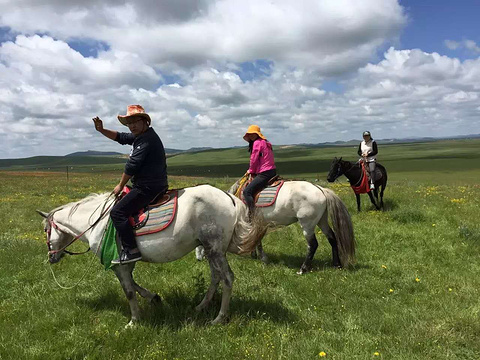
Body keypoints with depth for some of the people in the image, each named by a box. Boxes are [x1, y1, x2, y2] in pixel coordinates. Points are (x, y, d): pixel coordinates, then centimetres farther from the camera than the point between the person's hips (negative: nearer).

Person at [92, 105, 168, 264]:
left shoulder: (146, 139, -17)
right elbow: (120, 137, 25)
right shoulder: (140, 136, 15)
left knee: (117, 212, -13)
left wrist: (120, 186, -6)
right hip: (153, 185, 11)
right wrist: (102, 130, 10)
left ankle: (131, 251, -12)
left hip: (148, 188, -11)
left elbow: (132, 166, -18)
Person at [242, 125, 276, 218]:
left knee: (247, 191, -14)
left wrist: (251, 171, 7)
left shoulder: (257, 143, -8)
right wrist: (253, 171, 20)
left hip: (264, 174, -11)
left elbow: (254, 160, -9)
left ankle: (251, 215, -20)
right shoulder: (265, 142, 21)